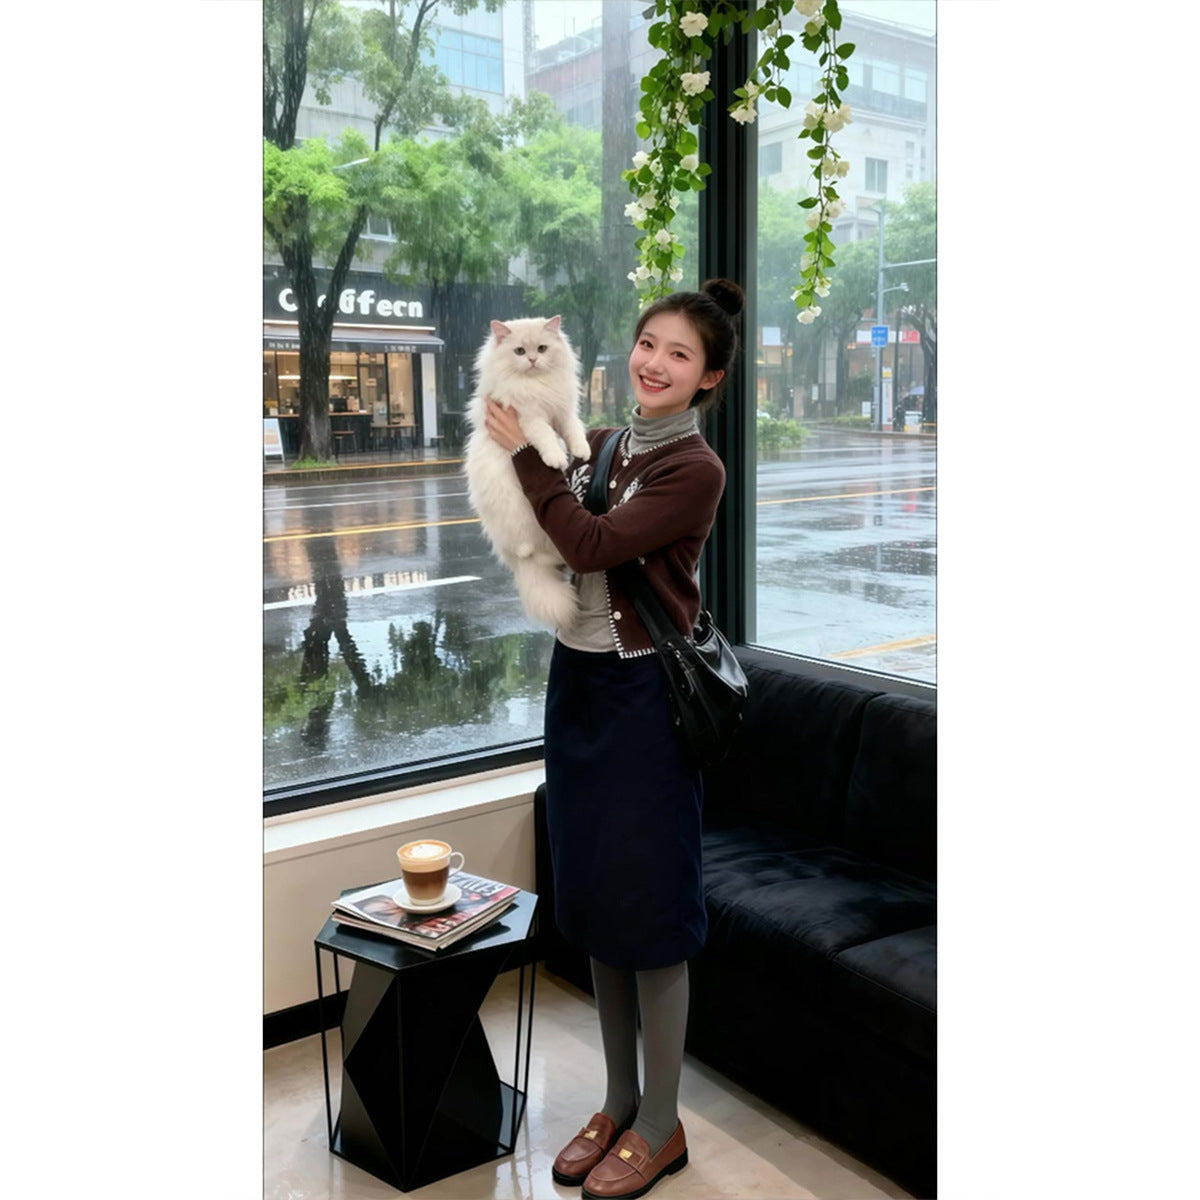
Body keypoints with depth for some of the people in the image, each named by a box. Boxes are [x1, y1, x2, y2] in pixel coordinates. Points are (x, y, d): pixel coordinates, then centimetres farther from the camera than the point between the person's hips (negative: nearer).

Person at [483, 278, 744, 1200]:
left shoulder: (696, 470, -13)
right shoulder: (599, 446, 8)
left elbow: (594, 544, -22)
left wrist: (525, 451, -12)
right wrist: (513, 380, 8)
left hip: (643, 697, -7)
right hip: (577, 682, 8)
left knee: (649, 910, 3)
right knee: (593, 900, 15)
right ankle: (620, 1103, 33)